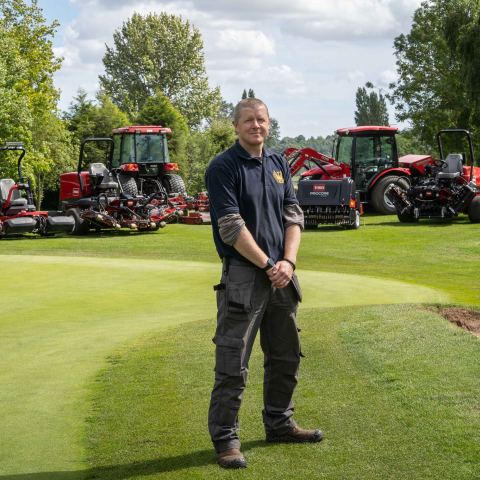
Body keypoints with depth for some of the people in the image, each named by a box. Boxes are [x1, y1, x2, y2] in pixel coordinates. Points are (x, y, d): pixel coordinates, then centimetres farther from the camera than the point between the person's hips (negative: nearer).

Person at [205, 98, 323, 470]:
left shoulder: (279, 164, 12)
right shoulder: (223, 167, -8)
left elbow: (293, 216, 9)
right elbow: (231, 228, -14)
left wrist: (288, 261, -6)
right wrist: (268, 265, -13)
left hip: (280, 273, 7)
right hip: (243, 274, -7)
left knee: (287, 355, 16)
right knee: (233, 363, -6)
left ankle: (279, 424, 31)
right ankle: (225, 438, 3)